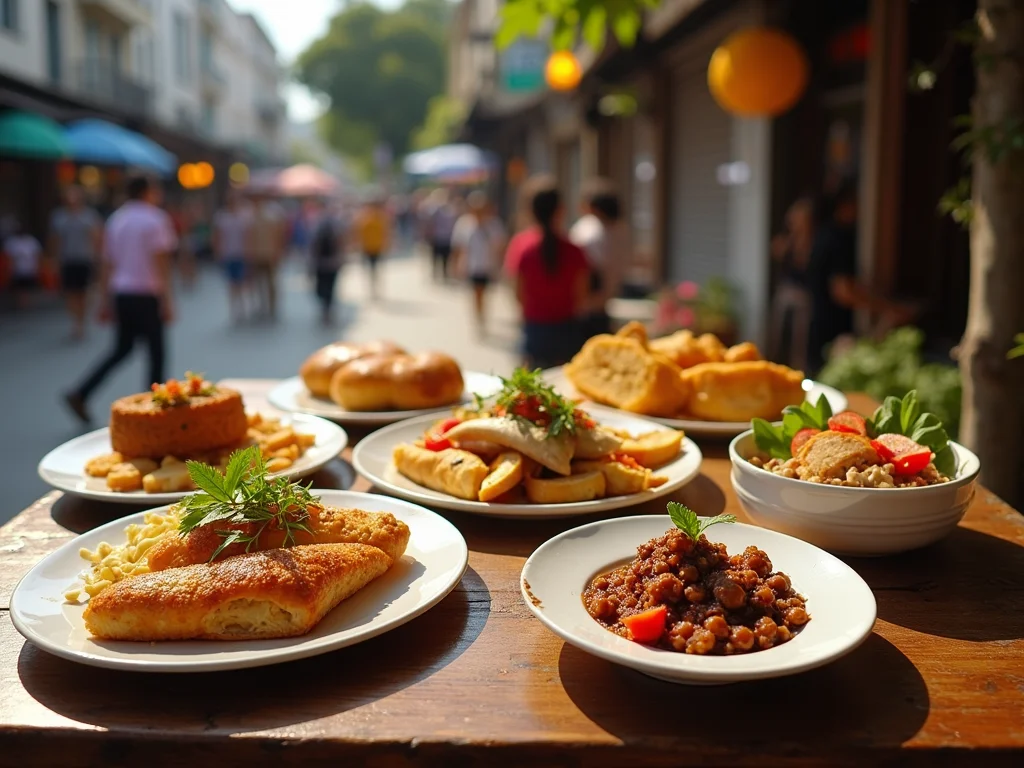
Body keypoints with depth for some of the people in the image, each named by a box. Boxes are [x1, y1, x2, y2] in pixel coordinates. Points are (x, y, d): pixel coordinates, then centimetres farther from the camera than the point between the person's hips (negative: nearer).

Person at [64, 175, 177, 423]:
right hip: (145, 294, -6)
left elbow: (106, 263, 12)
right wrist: (167, 301, -10)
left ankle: (81, 394, 4)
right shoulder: (155, 219, -5)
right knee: (156, 351, 4)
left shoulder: (115, 219, 13)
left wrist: (105, 301, 16)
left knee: (121, 349, 15)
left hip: (120, 293, 7)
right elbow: (161, 261, -11)